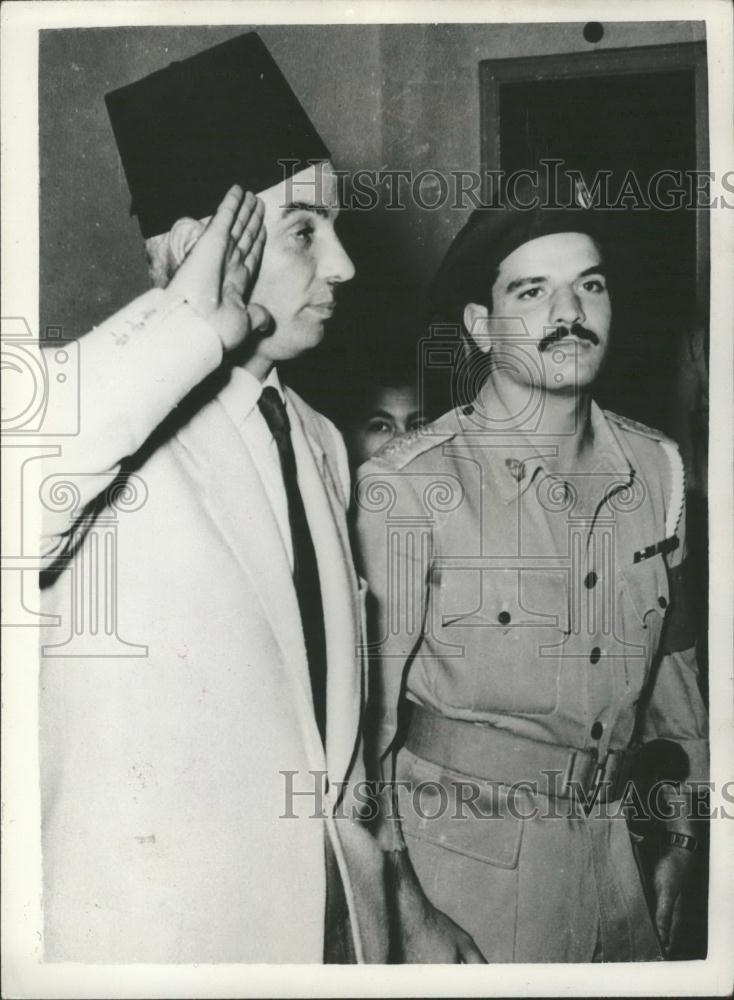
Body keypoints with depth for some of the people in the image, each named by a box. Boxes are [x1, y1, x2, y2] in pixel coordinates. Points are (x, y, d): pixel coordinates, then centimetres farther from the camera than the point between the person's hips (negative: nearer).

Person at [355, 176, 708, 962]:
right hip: (466, 852, -4)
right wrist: (403, 899, -12)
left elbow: (672, 661, 8)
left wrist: (681, 838, 12)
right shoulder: (405, 484, -18)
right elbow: (368, 701, -14)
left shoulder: (655, 468, -2)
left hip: (617, 850, 5)